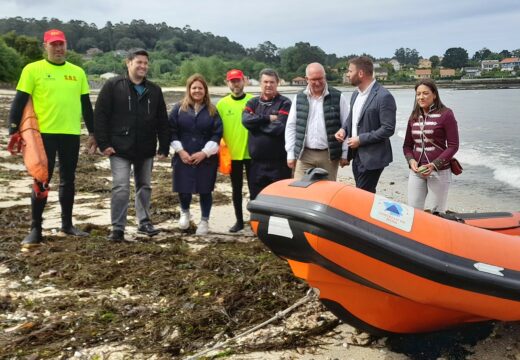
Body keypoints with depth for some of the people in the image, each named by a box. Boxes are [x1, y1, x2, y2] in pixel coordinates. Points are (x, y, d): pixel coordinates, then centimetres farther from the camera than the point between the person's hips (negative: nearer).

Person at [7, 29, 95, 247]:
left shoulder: (77, 72, 10)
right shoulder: (33, 70, -2)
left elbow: (86, 104, 14)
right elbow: (19, 102, -3)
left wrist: (92, 132, 13)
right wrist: (13, 130, -10)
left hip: (71, 134, 4)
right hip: (45, 134, -4)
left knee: (68, 180, 11)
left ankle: (67, 224, 24)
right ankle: (35, 229, 10)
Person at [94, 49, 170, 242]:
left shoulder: (154, 90, 8)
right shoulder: (113, 85, -4)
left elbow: (163, 121, 9)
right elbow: (100, 115, -6)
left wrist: (164, 148, 4)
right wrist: (103, 144, -11)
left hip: (146, 150, 4)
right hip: (120, 149, -4)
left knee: (144, 186, 14)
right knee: (121, 187, -8)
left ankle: (144, 222, 28)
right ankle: (118, 228, 1)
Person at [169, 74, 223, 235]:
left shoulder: (212, 111, 3)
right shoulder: (179, 108, 4)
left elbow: (217, 134, -1)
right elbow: (172, 131, 1)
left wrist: (204, 152, -11)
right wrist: (180, 150, -10)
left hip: (206, 159, 0)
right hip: (183, 158, 0)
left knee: (205, 190, 3)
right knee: (183, 189, 2)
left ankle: (204, 221, 20)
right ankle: (184, 212, 32)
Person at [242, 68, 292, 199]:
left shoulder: (284, 103, -3)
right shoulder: (253, 103, 10)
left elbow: (279, 128, -16)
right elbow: (246, 120, -8)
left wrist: (257, 122, -6)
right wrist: (268, 118, -13)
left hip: (279, 162, -4)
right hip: (257, 162, 4)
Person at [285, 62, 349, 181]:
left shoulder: (338, 97, 0)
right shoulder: (299, 98, 6)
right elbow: (291, 127, 9)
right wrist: (291, 153, 4)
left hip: (329, 155, -1)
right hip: (304, 155, 2)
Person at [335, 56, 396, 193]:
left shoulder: (384, 97, -16)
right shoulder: (356, 94, 11)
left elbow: (388, 129, -18)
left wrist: (361, 139, -18)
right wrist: (344, 129, 1)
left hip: (372, 158, -8)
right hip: (357, 155, 8)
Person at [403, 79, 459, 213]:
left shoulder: (445, 114, -6)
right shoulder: (414, 116, 10)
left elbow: (453, 145, -9)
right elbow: (407, 145, 14)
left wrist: (435, 164, -18)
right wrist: (411, 160, -6)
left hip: (439, 171, -5)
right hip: (416, 171, 5)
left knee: (437, 213, 4)